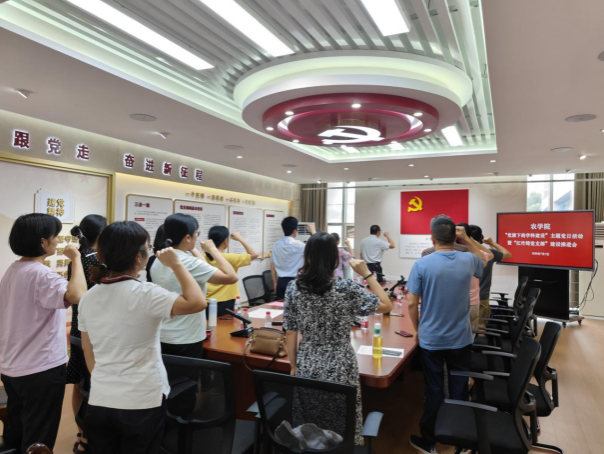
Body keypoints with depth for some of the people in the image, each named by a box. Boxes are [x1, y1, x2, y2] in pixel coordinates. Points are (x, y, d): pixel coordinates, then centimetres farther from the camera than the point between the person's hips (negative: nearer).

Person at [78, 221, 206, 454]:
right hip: (142, 404, -5)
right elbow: (197, 302, -27)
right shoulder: (144, 293, -21)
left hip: (99, 402, 6)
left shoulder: (89, 297, 0)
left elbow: (87, 350, 10)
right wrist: (176, 264, -15)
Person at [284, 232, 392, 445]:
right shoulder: (346, 288, -17)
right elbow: (386, 305, -4)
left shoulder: (293, 288, -8)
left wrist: (294, 367, 11)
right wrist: (366, 273, -3)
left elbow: (291, 334, -2)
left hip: (307, 367, 3)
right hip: (339, 368, -3)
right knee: (342, 430, 15)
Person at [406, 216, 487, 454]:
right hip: (461, 339, 2)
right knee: (459, 391, 17)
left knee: (433, 392, 10)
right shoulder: (468, 261, -7)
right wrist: (467, 240, 12)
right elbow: (483, 262, 20)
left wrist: (418, 329, 5)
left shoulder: (422, 264, -15)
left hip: (431, 340, -2)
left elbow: (411, 304, -11)